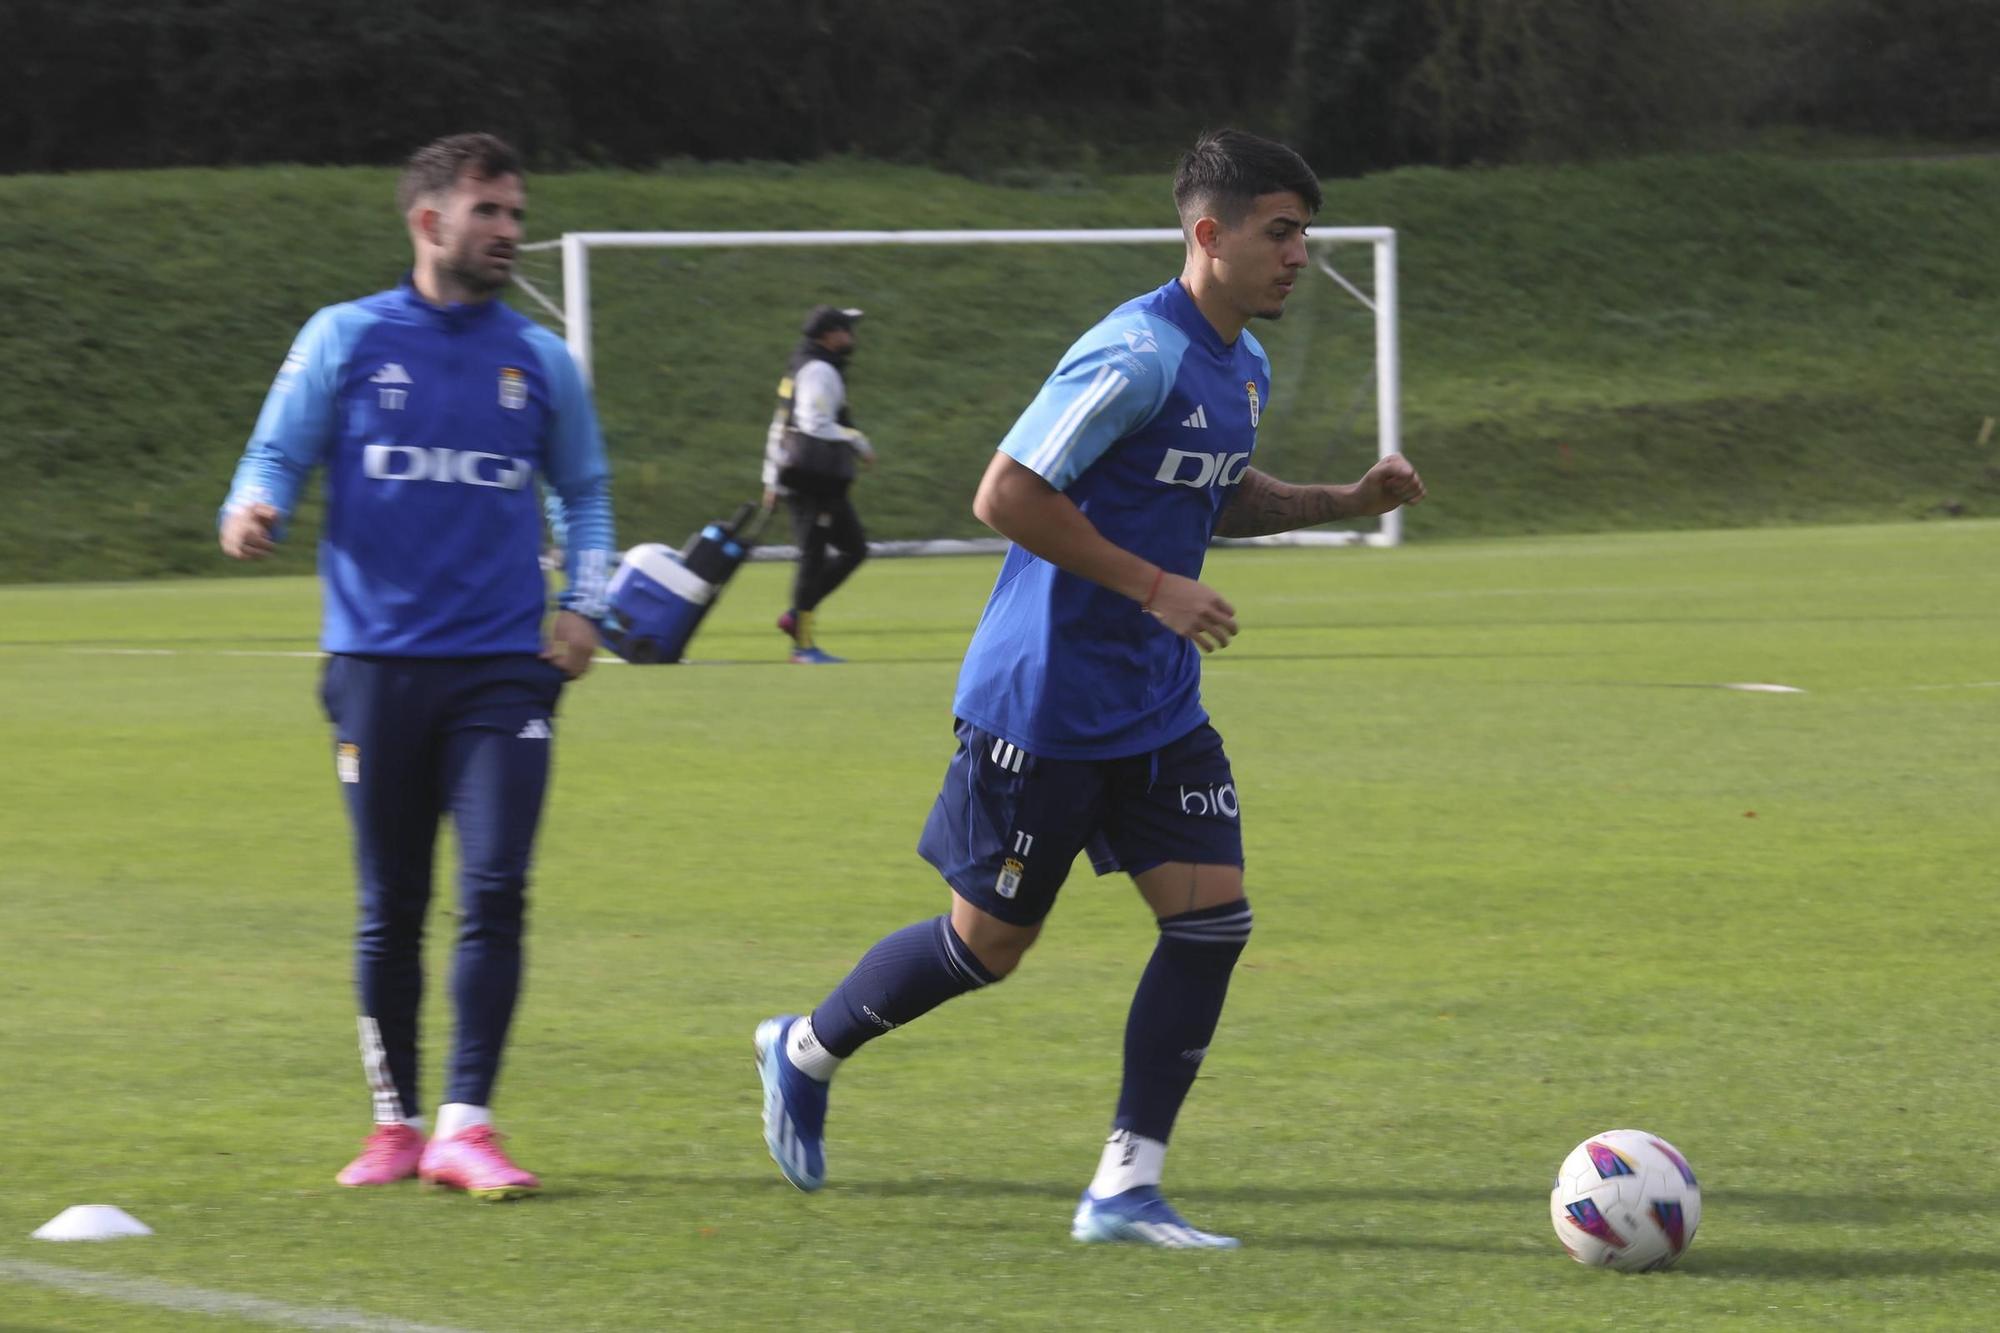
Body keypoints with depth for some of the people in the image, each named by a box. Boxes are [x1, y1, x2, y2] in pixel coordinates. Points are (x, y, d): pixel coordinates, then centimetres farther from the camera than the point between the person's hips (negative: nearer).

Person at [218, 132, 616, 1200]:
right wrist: (253, 509, -17)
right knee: (390, 909, 4)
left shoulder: (540, 361, 11)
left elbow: (583, 491, 23)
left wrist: (583, 604, 9)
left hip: (504, 668, 1)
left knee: (495, 892, -13)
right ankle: (395, 1121, 17)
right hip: (378, 662, -1)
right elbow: (278, 453, 5)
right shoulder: (345, 339, 5)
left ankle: (464, 1124, -11)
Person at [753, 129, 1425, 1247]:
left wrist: (1348, 501, 10)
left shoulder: (1245, 368, 9)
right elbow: (1007, 496, -22)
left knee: (1213, 917, -6)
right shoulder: (1136, 356, -21)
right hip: (1044, 704, -8)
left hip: (1160, 711, 8)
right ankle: (806, 1051, 30)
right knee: (991, 943, 3)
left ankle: (1127, 1190, 0)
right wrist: (1154, 587, -22)